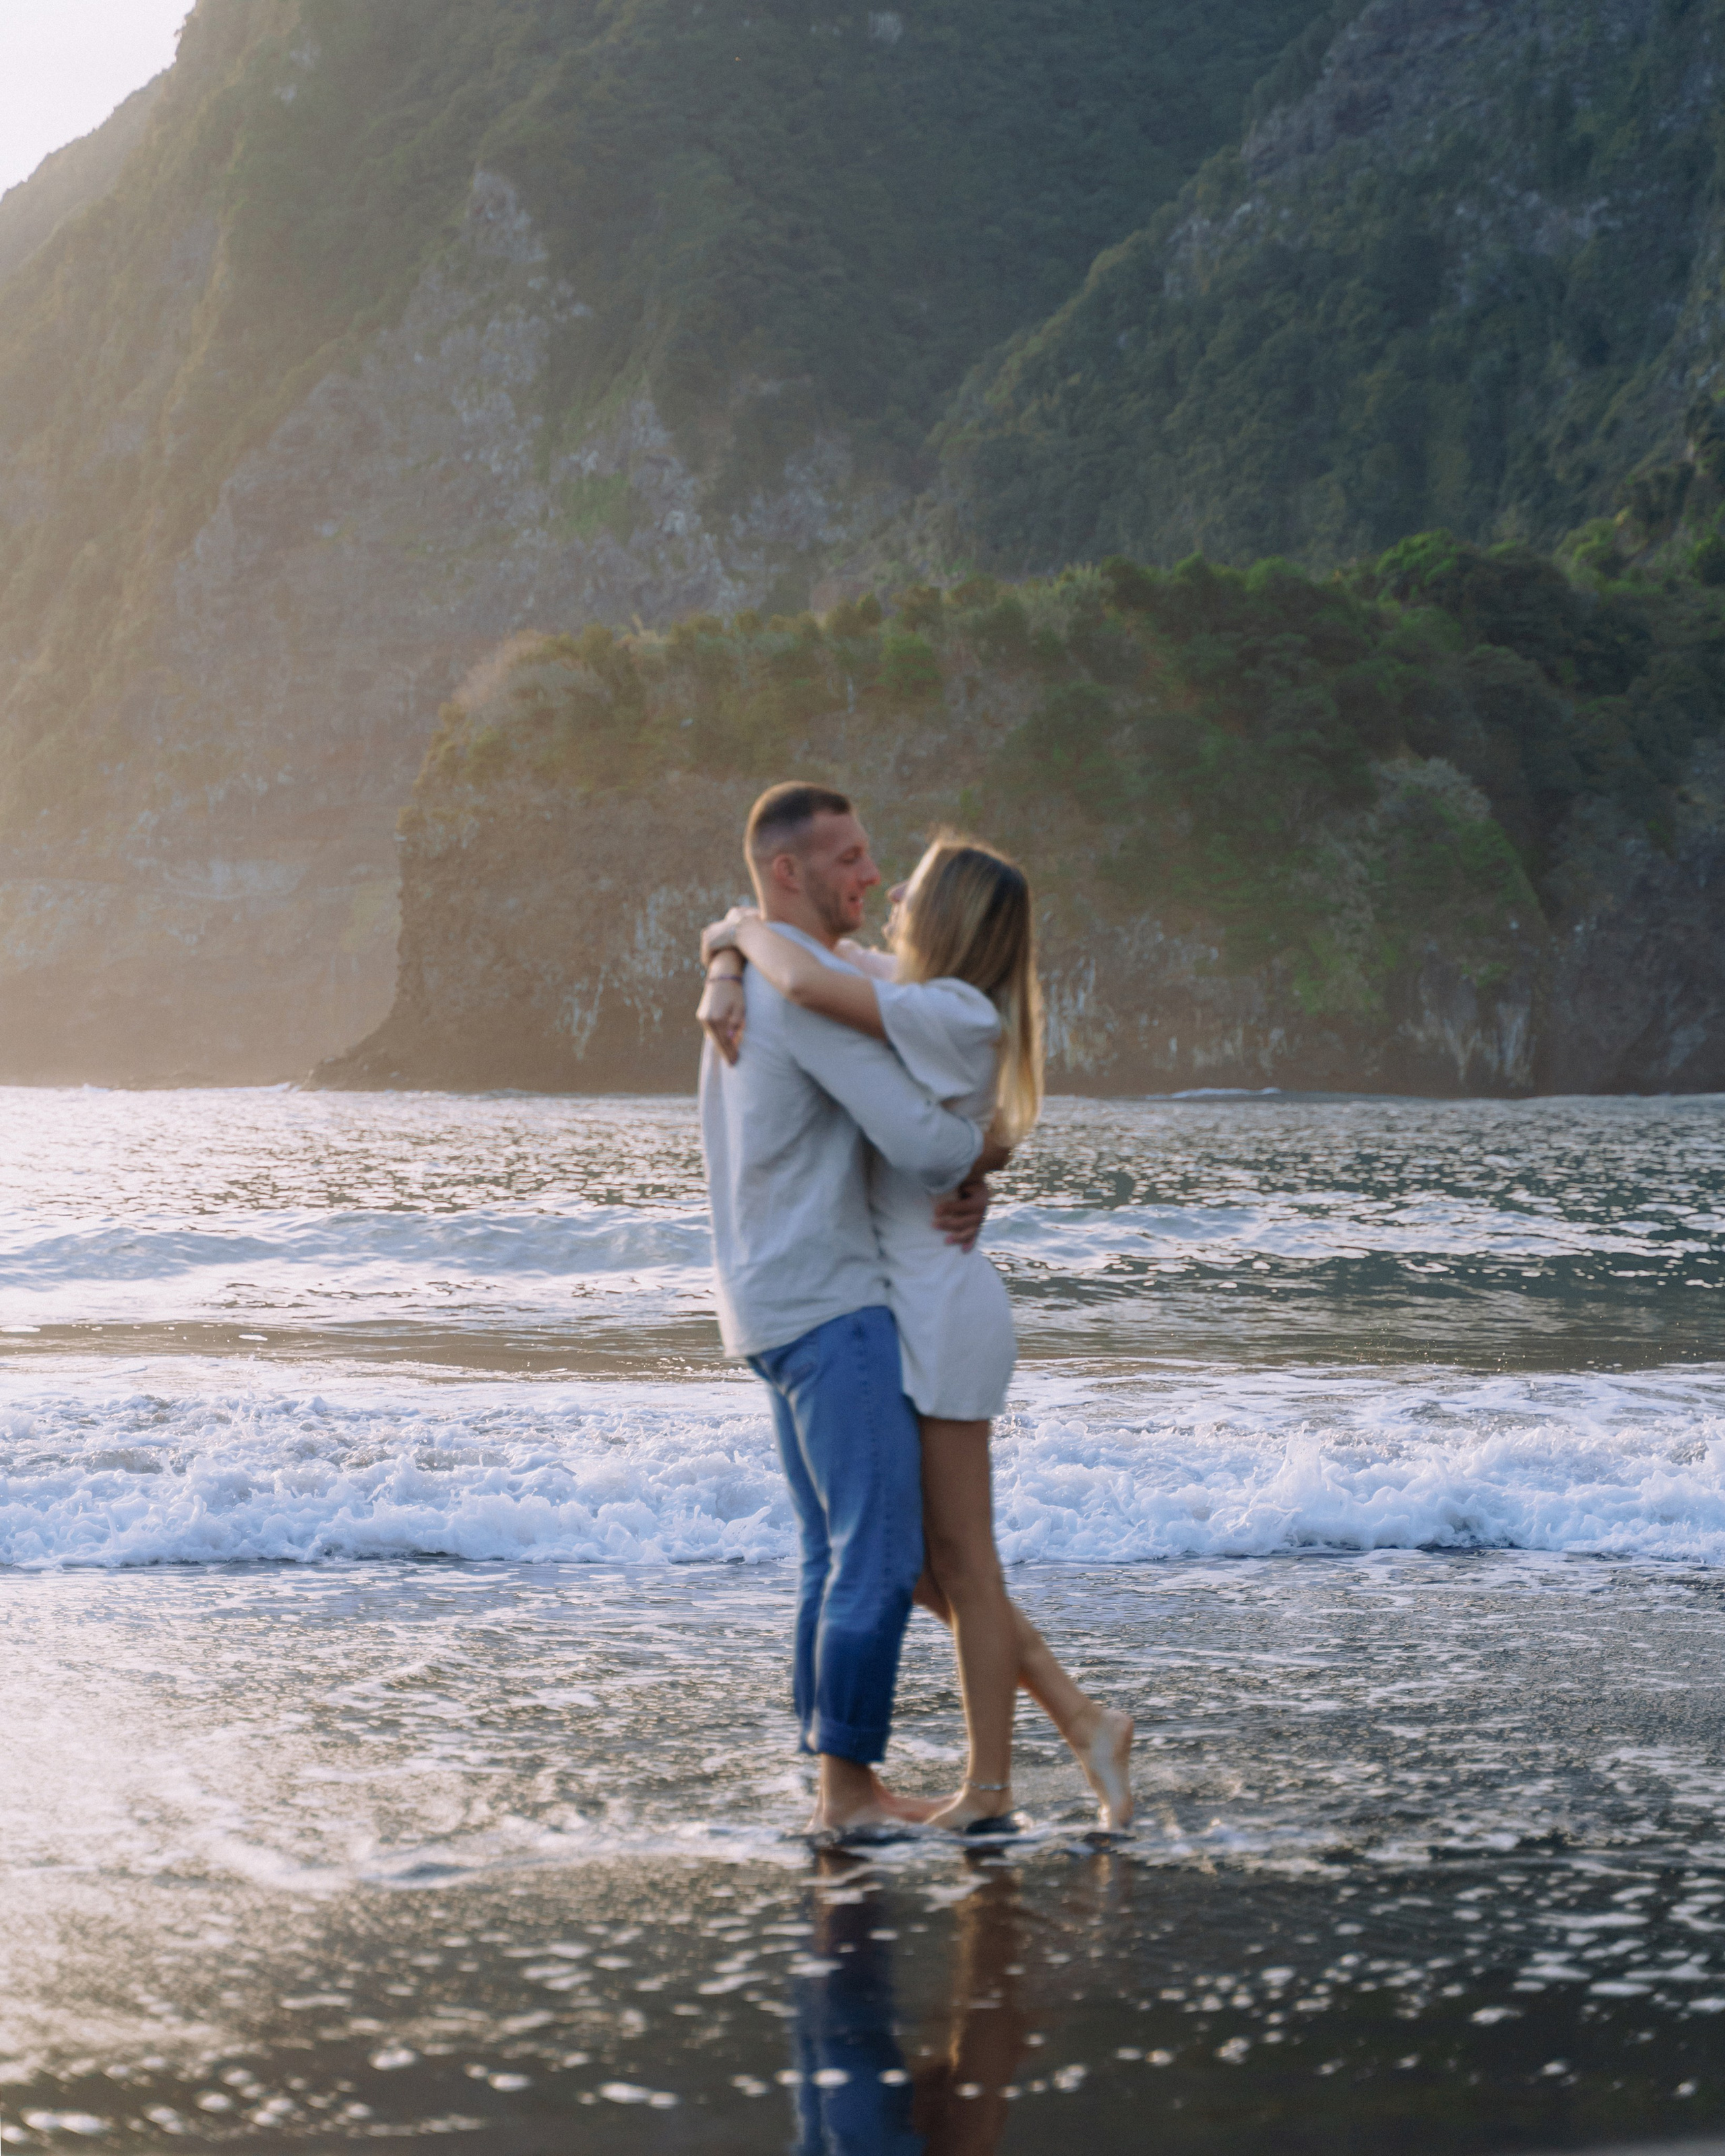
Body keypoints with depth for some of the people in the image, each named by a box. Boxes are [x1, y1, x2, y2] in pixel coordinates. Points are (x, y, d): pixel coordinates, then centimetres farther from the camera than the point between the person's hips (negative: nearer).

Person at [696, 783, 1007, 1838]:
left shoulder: (748, 986, 19)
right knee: (882, 1556, -8)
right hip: (829, 1310, -11)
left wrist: (968, 1183, -1)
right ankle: (850, 1787, -5)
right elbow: (920, 1137, -22)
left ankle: (844, 1787, 15)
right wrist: (984, 1150, 2)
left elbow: (888, 1130, 20)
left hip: (789, 1305, 11)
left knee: (840, 1555, 12)